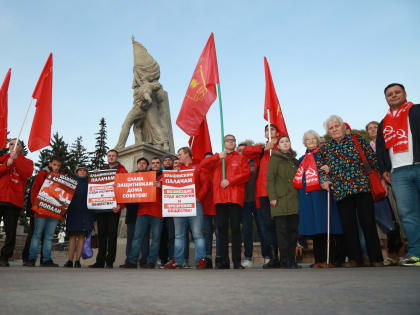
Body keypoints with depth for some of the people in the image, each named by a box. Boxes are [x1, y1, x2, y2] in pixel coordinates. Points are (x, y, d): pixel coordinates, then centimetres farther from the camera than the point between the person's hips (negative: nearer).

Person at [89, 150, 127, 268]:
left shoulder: (122, 171, 5)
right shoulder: (102, 171, 20)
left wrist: (120, 205, -18)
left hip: (113, 207, -4)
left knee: (112, 234, -1)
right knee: (101, 234, 7)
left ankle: (110, 261, 5)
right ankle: (100, 261, 13)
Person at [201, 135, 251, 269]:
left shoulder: (241, 158, 13)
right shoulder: (216, 158, 19)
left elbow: (246, 174, -1)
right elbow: (203, 165, 3)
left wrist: (229, 181, -9)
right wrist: (217, 157, -9)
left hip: (235, 198, -2)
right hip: (220, 198, 2)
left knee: (235, 229, -3)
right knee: (222, 229, 4)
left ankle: (237, 261, 3)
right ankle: (224, 261, 12)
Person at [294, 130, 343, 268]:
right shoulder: (301, 160, 22)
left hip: (320, 194, -4)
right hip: (306, 197, 4)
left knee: (324, 227, -8)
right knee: (314, 230, 3)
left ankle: (329, 259, -4)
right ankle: (319, 260, 7)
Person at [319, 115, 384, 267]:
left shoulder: (356, 139, 7)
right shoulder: (325, 148, 13)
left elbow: (372, 158, 7)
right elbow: (320, 167, 13)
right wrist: (323, 181, -5)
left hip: (362, 186, -2)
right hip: (340, 191, 2)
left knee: (368, 222, 0)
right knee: (348, 225, 4)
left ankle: (376, 258, 12)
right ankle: (355, 258, 14)